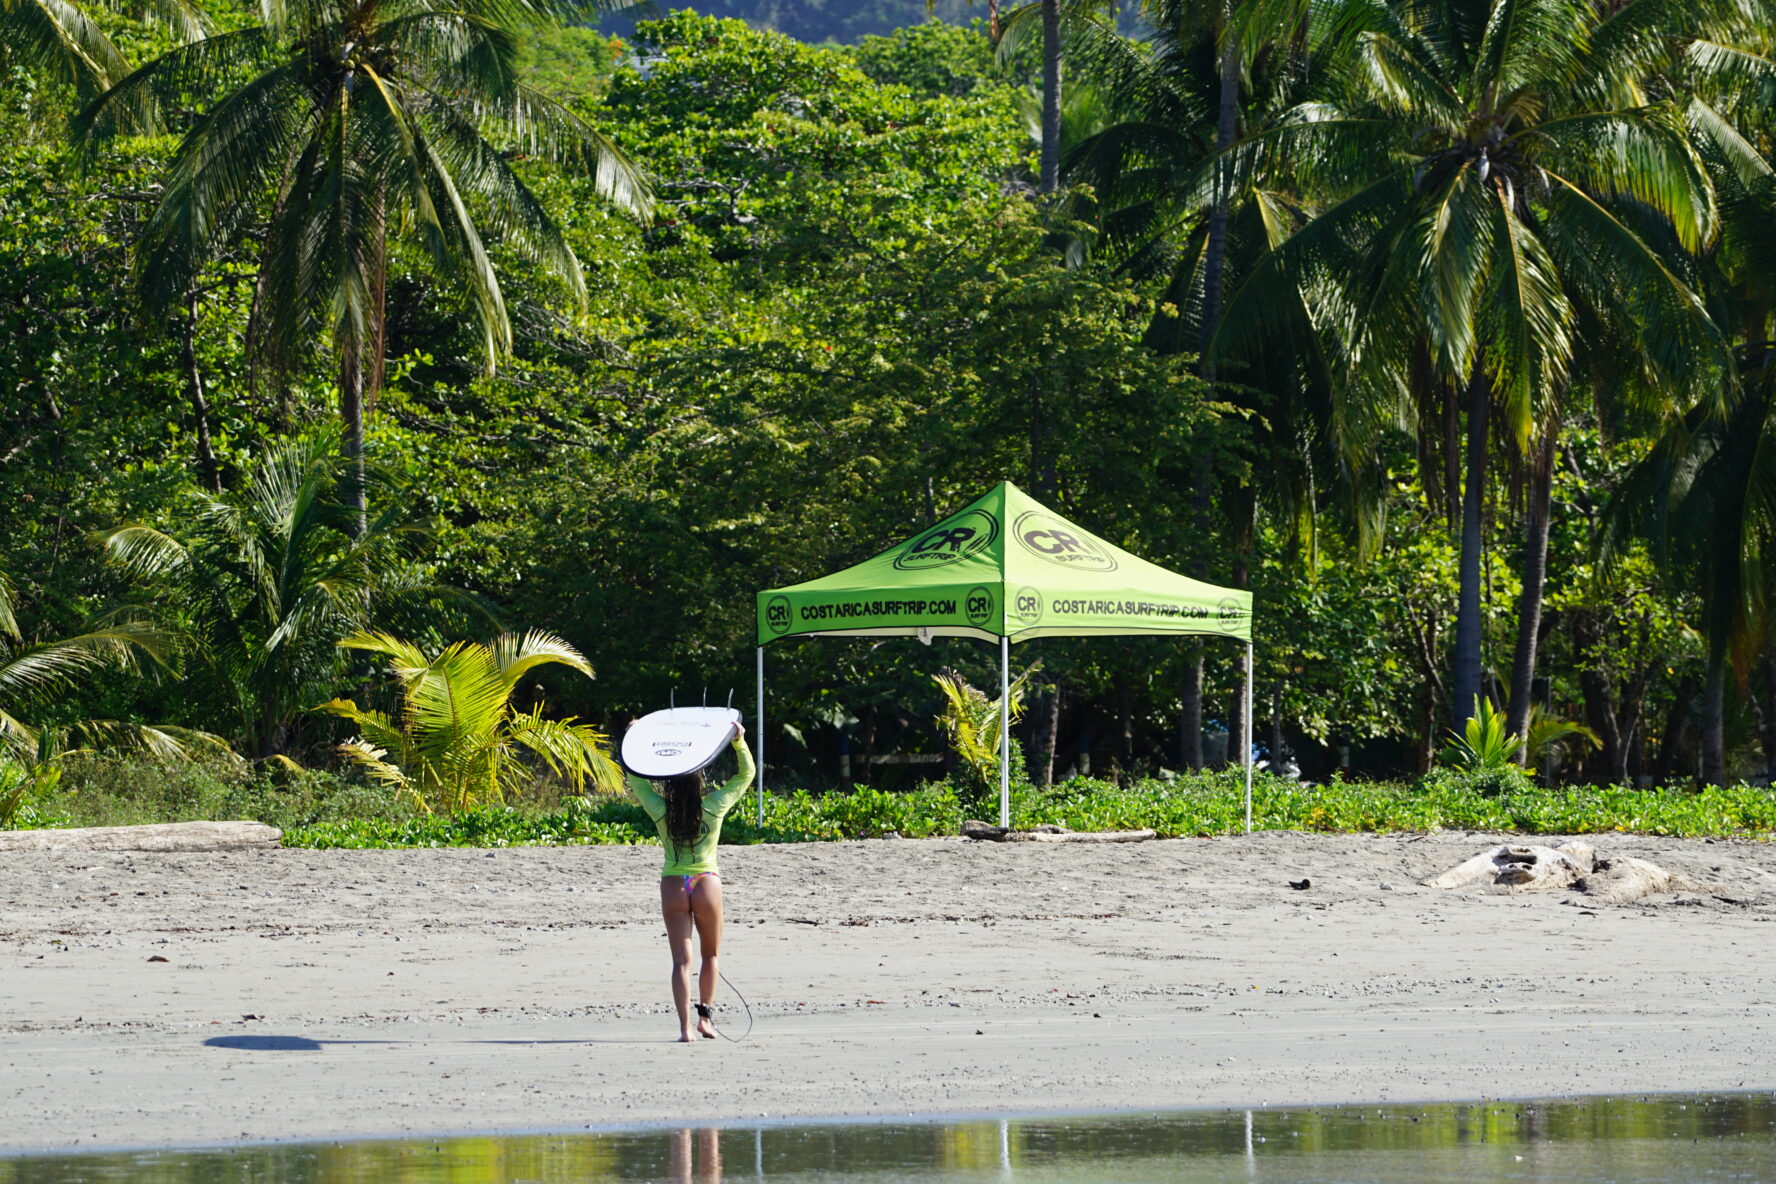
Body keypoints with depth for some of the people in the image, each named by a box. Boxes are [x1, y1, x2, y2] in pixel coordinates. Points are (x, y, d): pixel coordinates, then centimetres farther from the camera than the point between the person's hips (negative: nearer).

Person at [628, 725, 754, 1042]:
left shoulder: (660, 810, -4)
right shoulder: (713, 807, -6)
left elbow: (635, 778, 11)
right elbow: (745, 775, 5)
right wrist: (739, 742, 6)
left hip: (673, 885, 1)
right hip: (706, 884, -1)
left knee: (681, 959, -1)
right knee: (711, 955, 18)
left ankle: (685, 1026, -9)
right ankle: (704, 1016, 12)